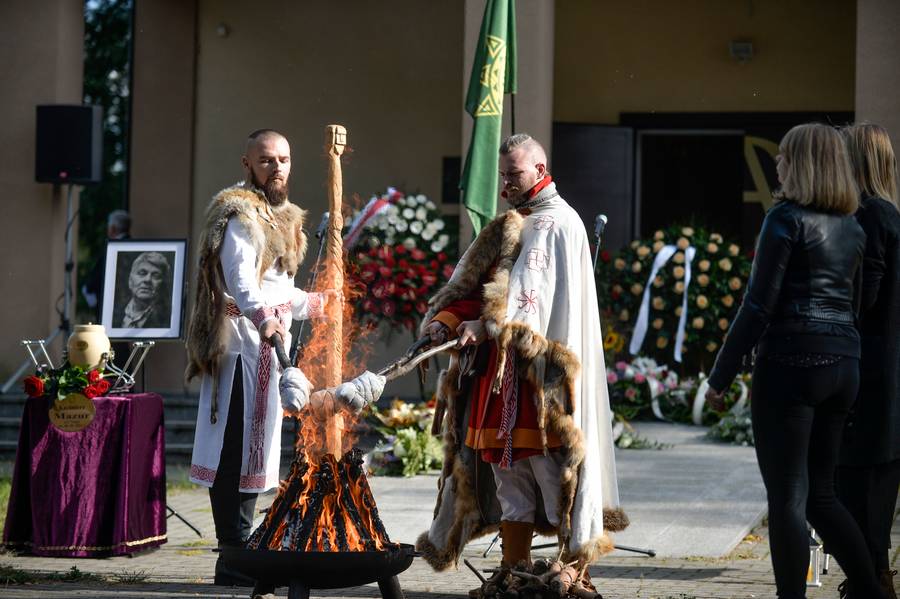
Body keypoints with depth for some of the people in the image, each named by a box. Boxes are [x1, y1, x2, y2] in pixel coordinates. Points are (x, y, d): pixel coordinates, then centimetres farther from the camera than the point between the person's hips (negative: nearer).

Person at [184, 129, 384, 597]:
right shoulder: (239, 216, -10)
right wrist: (266, 319, -43)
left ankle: (237, 554, 18)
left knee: (251, 453, 12)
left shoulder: (278, 217, 21)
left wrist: (313, 303, 39)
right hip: (243, 346, -10)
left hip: (267, 347, 10)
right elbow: (241, 282, -27)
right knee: (240, 453, -11)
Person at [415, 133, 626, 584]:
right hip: (498, 366, 8)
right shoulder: (509, 227, 21)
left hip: (537, 367, -8)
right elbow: (471, 280, 14)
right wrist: (446, 320, -4)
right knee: (508, 467, 9)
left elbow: (533, 291, -19)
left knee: (546, 462, -8)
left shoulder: (557, 224, -6)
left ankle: (575, 566, -3)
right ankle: (514, 569, 13)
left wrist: (489, 325, -29)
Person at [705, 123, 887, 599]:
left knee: (787, 496, -3)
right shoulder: (852, 228, 13)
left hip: (790, 363, -7)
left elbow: (759, 305, -12)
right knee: (819, 492, 16)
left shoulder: (787, 218, -8)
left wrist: (721, 376, -8)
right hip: (843, 365, 7)